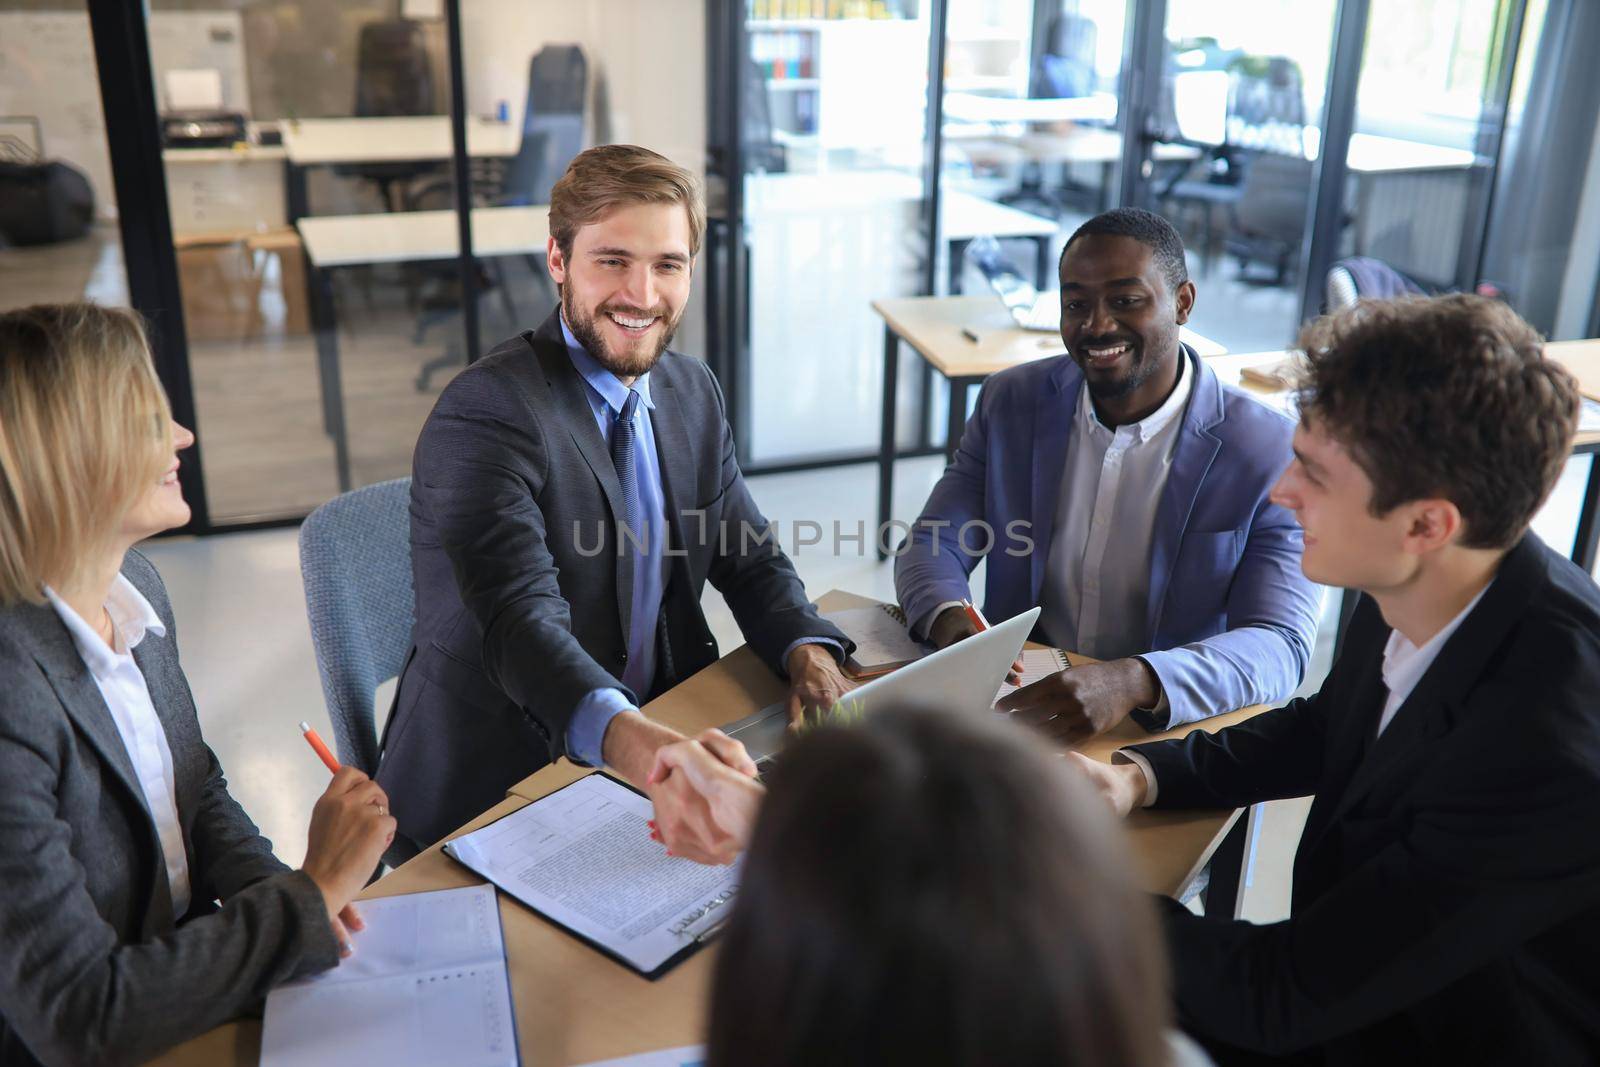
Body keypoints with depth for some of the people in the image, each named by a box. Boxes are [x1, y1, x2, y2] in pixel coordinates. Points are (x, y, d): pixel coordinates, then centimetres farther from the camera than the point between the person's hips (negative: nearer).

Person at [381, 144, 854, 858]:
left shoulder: (694, 391, 6)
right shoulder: (487, 414, -19)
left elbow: (749, 559, 7)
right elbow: (521, 620, -31)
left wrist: (809, 654, -15)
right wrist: (634, 744, -50)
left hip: (661, 741, 7)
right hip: (493, 788, -7)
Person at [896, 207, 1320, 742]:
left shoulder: (1270, 454, -10)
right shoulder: (1011, 402, 2)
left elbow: (1281, 647, -16)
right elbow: (931, 546, 2)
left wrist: (1133, 684, -37)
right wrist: (951, 623, -23)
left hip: (1166, 737, -3)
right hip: (1015, 708, 3)